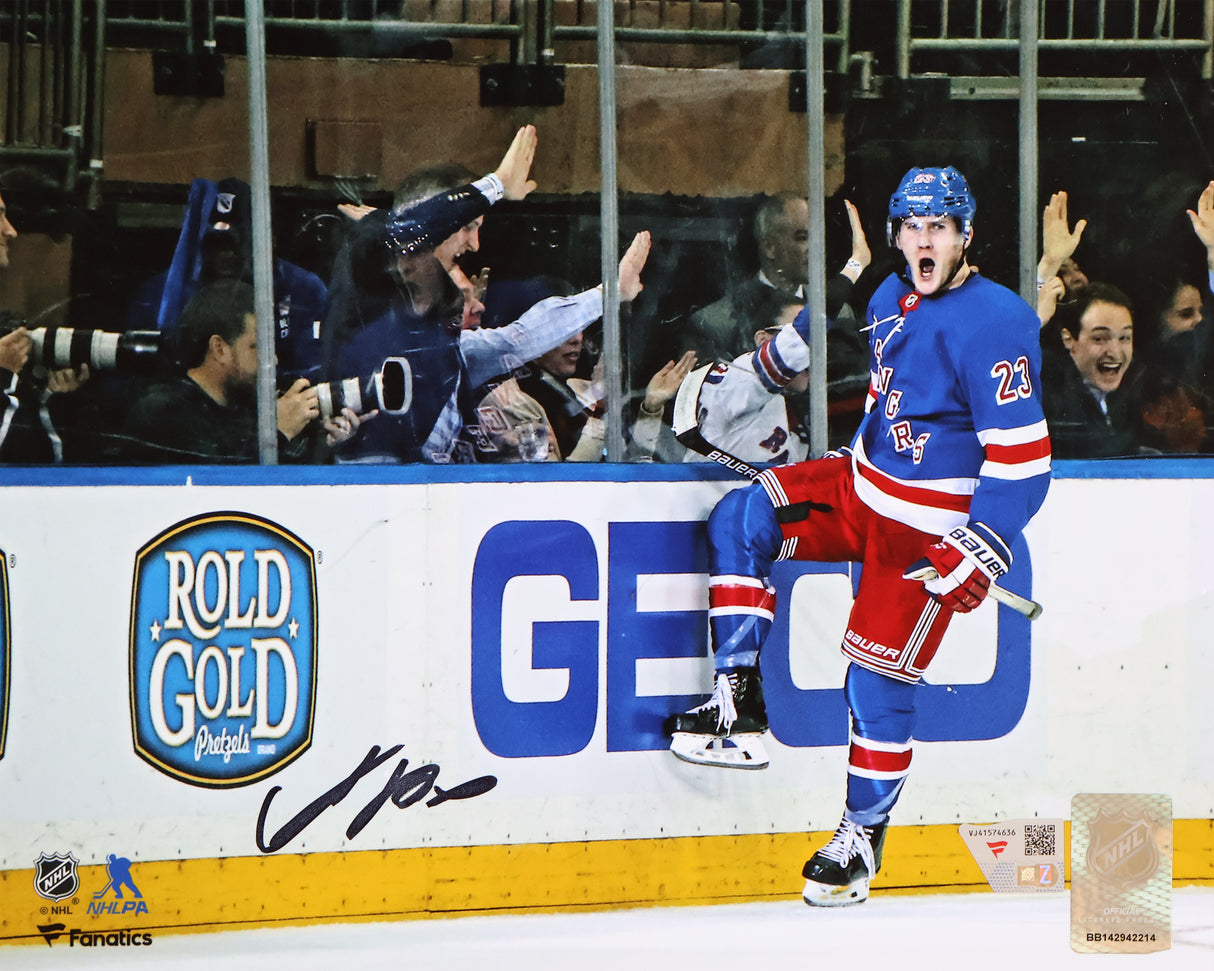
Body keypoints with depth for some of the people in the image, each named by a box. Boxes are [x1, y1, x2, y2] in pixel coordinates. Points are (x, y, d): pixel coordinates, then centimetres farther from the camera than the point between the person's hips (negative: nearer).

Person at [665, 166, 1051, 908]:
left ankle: (863, 834, 12)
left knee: (879, 677, -5)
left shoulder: (994, 326, -22)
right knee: (742, 519, -9)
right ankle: (738, 705, -11)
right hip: (863, 486, 8)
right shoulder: (893, 297, 2)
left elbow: (1023, 455, -23)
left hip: (931, 528, -8)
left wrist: (982, 552, -26)